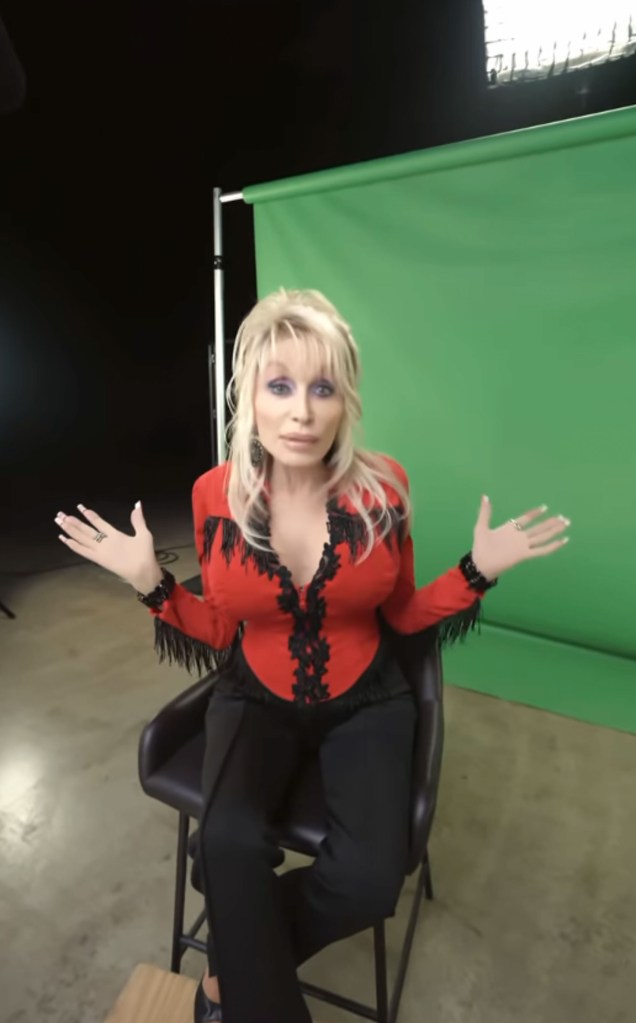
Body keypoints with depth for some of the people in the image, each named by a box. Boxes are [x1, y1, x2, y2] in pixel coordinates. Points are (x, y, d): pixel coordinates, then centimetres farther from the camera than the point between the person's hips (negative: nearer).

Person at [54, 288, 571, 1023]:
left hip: (364, 700, 1)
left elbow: (400, 615, -1)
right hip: (257, 699, 0)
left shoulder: (383, 486, -14)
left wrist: (478, 570, -13)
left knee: (371, 879, -20)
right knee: (230, 843, -27)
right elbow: (218, 632, -1)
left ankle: (233, 964, 14)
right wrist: (151, 583, -15)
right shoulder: (216, 494, -12)